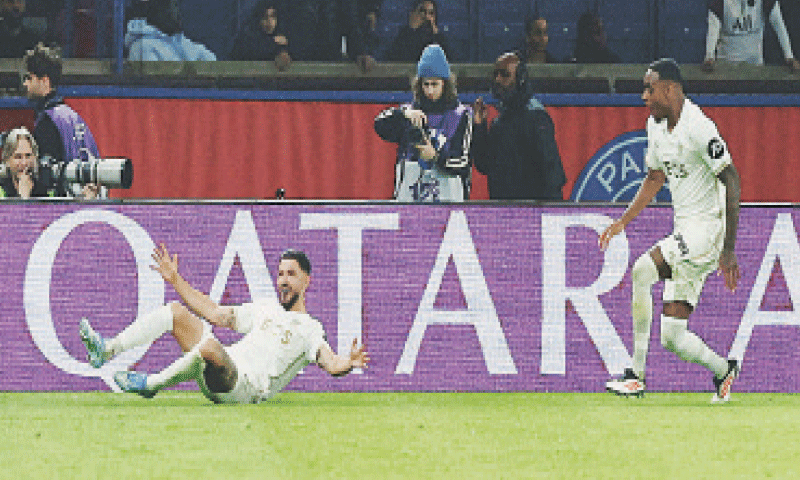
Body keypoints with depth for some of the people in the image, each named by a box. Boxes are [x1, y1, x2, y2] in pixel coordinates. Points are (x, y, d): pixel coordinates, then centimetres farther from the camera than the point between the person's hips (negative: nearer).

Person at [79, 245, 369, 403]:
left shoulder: (310, 331, 3)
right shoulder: (266, 308, 27)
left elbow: (330, 363, -13)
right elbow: (215, 314, 30)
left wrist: (348, 364, -38)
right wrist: (175, 280, 31)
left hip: (245, 387, -8)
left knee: (210, 346, -39)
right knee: (175, 311, 6)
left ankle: (150, 385, -21)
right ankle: (106, 352, -5)